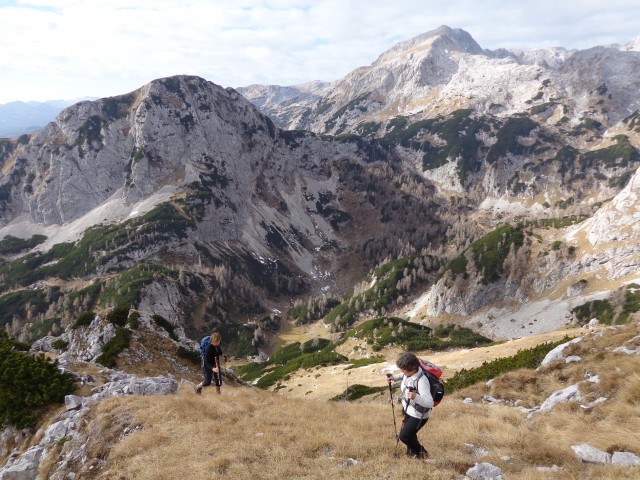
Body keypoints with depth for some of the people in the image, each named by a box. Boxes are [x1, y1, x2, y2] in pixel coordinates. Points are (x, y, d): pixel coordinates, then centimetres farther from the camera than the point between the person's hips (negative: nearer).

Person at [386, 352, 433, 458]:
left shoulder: (421, 381, -37)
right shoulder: (409, 372, -14)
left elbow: (430, 403, -42)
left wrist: (415, 397, -58)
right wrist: (394, 378, -4)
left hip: (418, 415, -8)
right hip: (408, 410, 8)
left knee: (404, 436, -2)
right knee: (409, 434, 25)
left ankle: (422, 453, 22)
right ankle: (412, 452, 50)